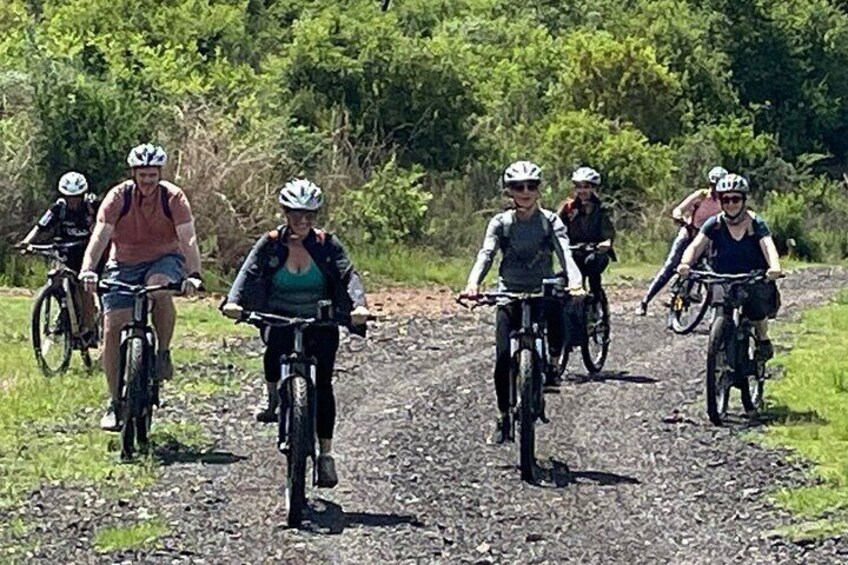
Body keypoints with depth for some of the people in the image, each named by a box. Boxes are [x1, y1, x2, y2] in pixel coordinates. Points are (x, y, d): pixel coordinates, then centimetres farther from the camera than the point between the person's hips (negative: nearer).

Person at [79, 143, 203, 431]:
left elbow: (188, 239, -24)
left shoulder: (173, 197, -15)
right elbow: (100, 235, -24)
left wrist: (193, 274, -40)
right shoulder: (118, 197, -14)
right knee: (112, 329, -10)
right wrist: (88, 270, -41)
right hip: (124, 264, 1)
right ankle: (115, 402, 1)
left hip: (164, 260, -1)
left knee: (160, 288, -37)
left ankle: (164, 353, -16)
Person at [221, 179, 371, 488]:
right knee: (275, 349, -31)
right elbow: (249, 271, -18)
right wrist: (233, 301, -38)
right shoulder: (271, 244, -5)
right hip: (280, 320, 1)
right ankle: (272, 398, 1)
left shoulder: (327, 244, -6)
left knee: (322, 383, -15)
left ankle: (325, 454, -8)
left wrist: (359, 305, -39)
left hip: (320, 323, -1)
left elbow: (349, 275, -18)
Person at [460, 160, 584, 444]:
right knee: (503, 357, -13)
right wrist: (473, 284, -35)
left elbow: (565, 254, -15)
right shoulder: (500, 223, 0)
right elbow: (485, 254, -14)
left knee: (558, 334, -24)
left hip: (544, 292, 0)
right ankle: (503, 416, 4)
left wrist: (574, 282, -37)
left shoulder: (550, 221, -1)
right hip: (510, 294, 0)